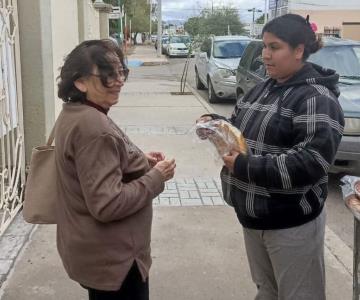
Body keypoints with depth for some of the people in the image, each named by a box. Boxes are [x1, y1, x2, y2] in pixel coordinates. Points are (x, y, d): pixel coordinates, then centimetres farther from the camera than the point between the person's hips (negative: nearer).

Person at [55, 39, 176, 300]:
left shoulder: (76, 114, 5)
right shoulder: (93, 127, -27)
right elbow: (107, 204, -29)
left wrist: (140, 162, 5)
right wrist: (156, 177, -18)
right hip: (111, 259, -9)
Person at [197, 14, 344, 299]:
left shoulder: (316, 99, -18)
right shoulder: (264, 88, 9)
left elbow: (311, 162, -27)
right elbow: (243, 127, 19)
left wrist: (246, 167, -27)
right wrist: (216, 123, -2)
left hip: (292, 223, -8)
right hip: (253, 213, 8)